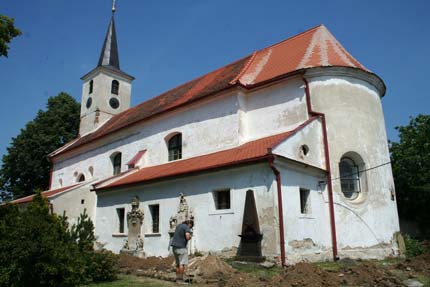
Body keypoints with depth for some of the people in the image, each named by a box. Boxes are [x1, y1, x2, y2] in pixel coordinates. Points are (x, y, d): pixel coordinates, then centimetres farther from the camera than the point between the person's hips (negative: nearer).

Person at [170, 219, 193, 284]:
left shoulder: (178, 225, 15)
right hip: (181, 247, -9)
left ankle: (177, 279, 11)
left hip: (174, 246, 9)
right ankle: (181, 280, -11)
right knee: (182, 263, -8)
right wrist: (190, 236, 0)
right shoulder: (187, 227, -10)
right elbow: (187, 237, -23)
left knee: (178, 263, 12)